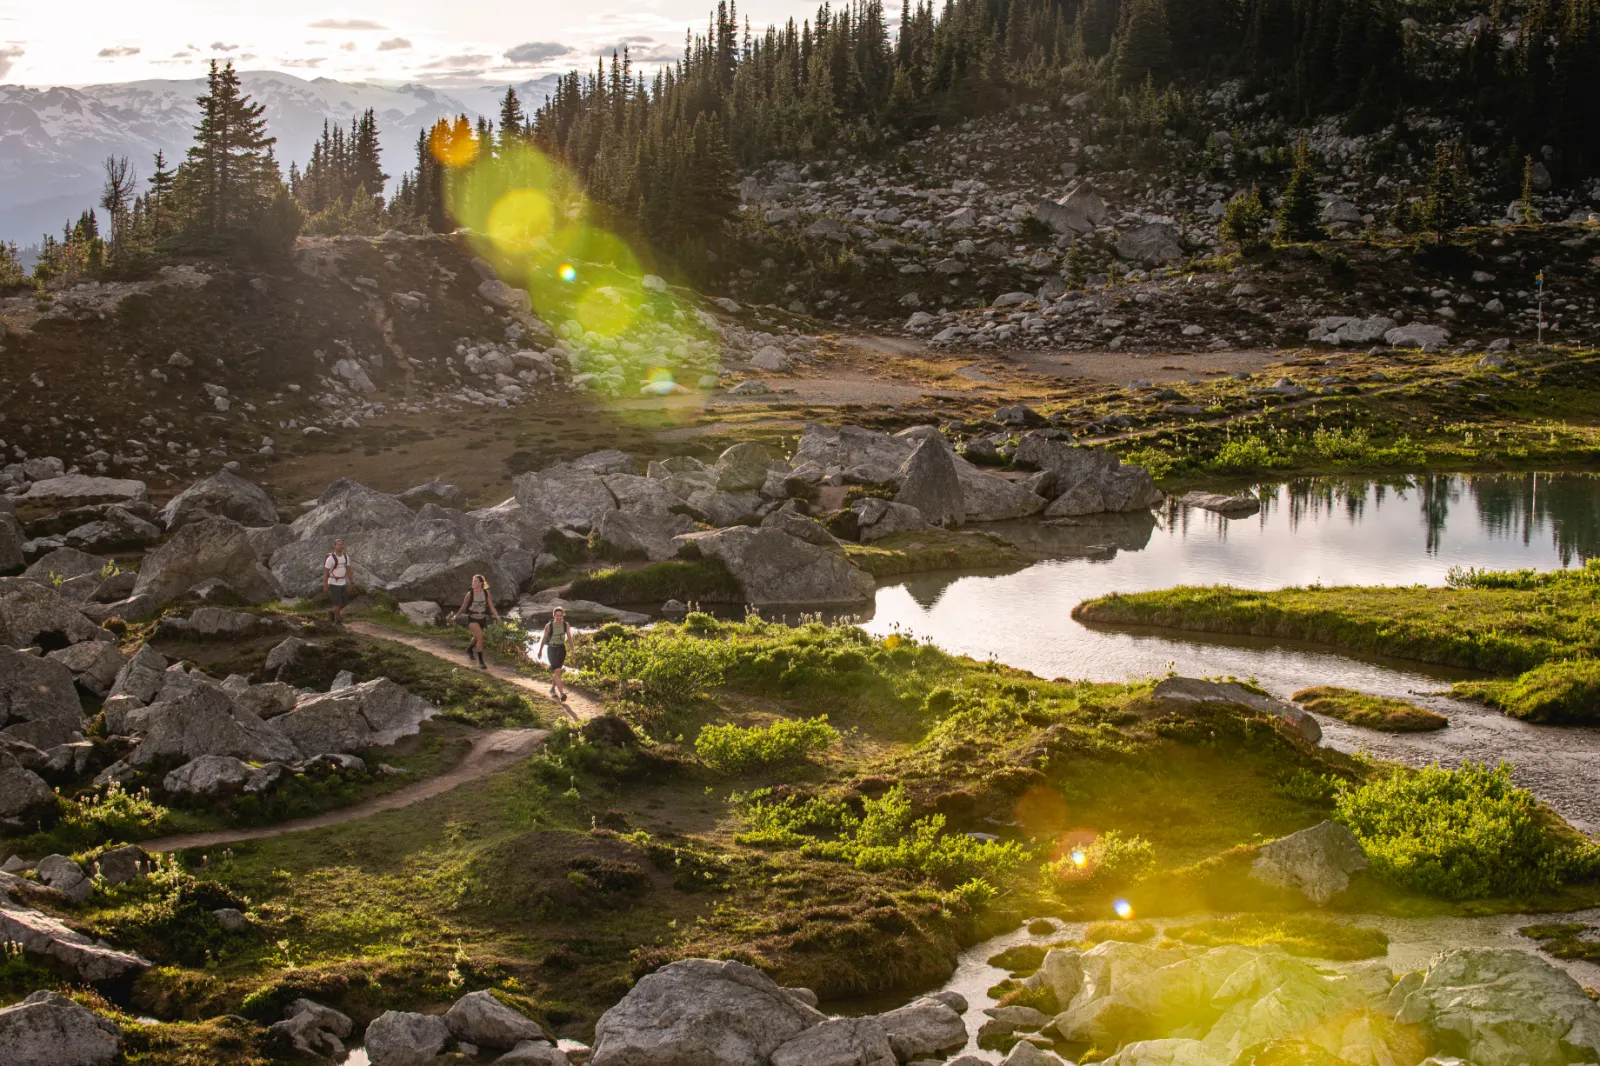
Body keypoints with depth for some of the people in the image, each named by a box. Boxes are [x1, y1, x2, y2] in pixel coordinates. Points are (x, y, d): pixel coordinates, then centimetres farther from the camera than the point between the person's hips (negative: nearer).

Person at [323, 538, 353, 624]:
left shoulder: (346, 557, -2)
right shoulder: (330, 558, -22)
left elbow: (348, 570, 8)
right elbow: (326, 572, -15)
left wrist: (350, 583, 9)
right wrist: (325, 586, -11)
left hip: (342, 583, 6)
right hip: (333, 584, -6)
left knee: (345, 602, 13)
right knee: (338, 603, -3)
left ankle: (332, 612, 38)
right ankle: (338, 622, 15)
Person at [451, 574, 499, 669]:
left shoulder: (486, 593, -10)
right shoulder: (470, 593, -15)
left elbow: (491, 606, -11)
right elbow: (463, 607, -4)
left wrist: (497, 616, -26)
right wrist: (455, 616, -1)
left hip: (482, 619, 4)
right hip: (472, 619, -4)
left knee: (476, 637, 25)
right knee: (480, 635, -24)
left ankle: (469, 649, 59)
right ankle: (481, 661, -18)